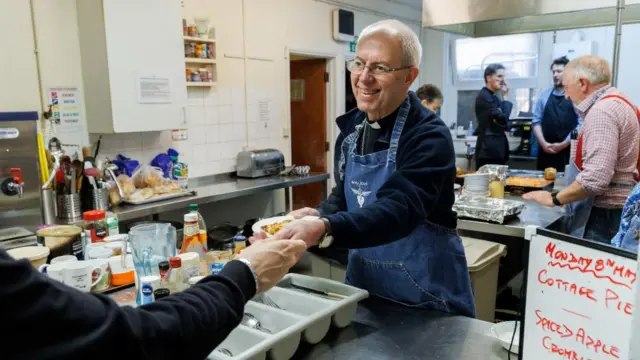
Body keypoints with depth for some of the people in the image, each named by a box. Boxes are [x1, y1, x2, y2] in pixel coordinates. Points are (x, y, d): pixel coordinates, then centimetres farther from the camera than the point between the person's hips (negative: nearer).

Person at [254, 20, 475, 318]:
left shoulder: (430, 138, -21)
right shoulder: (351, 126, 0)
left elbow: (398, 209, -34)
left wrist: (324, 229, -48)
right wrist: (319, 215, -12)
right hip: (362, 282, 6)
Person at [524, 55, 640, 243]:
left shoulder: (602, 111, -18)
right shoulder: (619, 103, 14)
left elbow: (596, 178, -27)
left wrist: (555, 199, -15)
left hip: (603, 213, -10)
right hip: (617, 209, 10)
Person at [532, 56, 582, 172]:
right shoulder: (544, 94, 9)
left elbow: (581, 124, -6)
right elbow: (536, 121, 7)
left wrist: (563, 144, -10)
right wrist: (543, 143, -5)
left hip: (568, 151, -3)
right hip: (545, 150, 3)